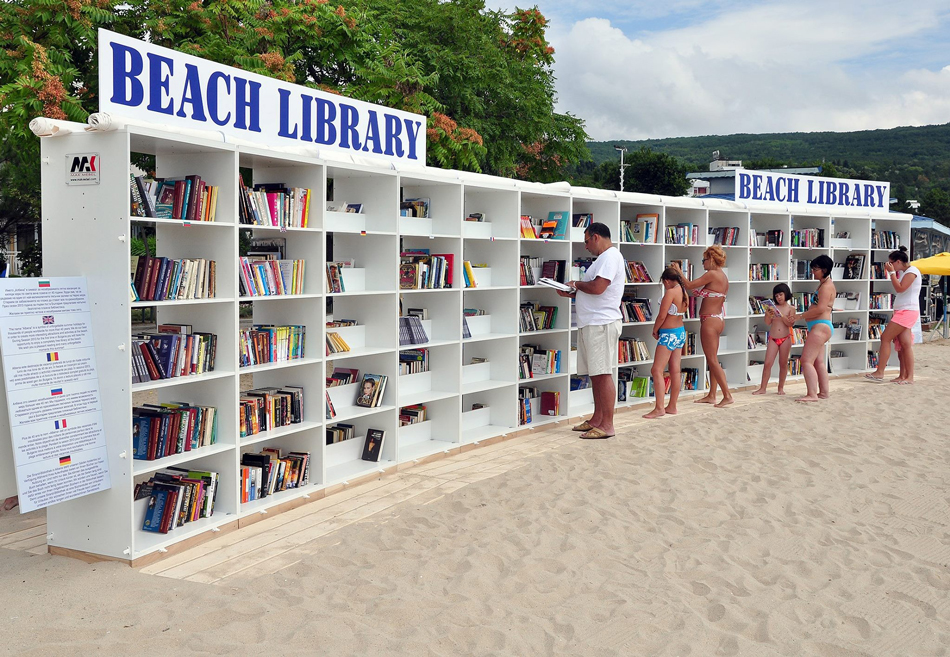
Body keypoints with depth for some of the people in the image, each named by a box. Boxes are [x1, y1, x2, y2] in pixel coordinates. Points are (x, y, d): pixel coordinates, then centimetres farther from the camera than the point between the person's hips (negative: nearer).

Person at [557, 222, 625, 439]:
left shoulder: (610, 256, -11)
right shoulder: (604, 257, 23)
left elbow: (597, 287, -23)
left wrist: (577, 284, -5)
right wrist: (571, 293, 12)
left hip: (601, 323, -11)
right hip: (591, 323, 11)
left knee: (603, 374, -9)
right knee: (595, 374, 13)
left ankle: (607, 425, -6)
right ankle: (597, 419, 20)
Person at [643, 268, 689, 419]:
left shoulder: (670, 292, -18)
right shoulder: (684, 293, 7)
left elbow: (661, 316, -19)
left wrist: (655, 330, -2)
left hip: (669, 334, -9)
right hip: (681, 332, 9)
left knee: (657, 371, -9)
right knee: (675, 371, 11)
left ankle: (659, 408, -13)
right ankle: (672, 406, 17)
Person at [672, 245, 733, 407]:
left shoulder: (712, 274, -15)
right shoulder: (724, 278, 13)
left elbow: (689, 285, -13)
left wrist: (678, 270, -1)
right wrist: (700, 294, 17)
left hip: (710, 320, -10)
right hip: (718, 319, 10)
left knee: (712, 360, -6)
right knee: (712, 359, 14)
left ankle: (727, 395, -6)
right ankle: (711, 395, 19)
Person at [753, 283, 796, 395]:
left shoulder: (790, 308, 1)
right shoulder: (772, 307, 2)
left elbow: (790, 324, -8)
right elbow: (767, 323, -2)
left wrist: (782, 315, -23)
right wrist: (769, 314, -21)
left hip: (785, 339, 0)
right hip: (773, 339, 1)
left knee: (783, 364, 7)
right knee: (768, 363, -5)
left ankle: (781, 387, 18)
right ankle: (762, 388, -2)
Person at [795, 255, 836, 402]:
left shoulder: (826, 286, -14)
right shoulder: (823, 285, 18)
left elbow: (820, 308, -23)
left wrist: (801, 316, -17)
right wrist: (803, 315, 9)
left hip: (821, 326, -11)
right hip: (819, 327, 11)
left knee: (806, 360, -15)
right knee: (818, 361, 15)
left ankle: (812, 394, -18)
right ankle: (823, 392, 21)